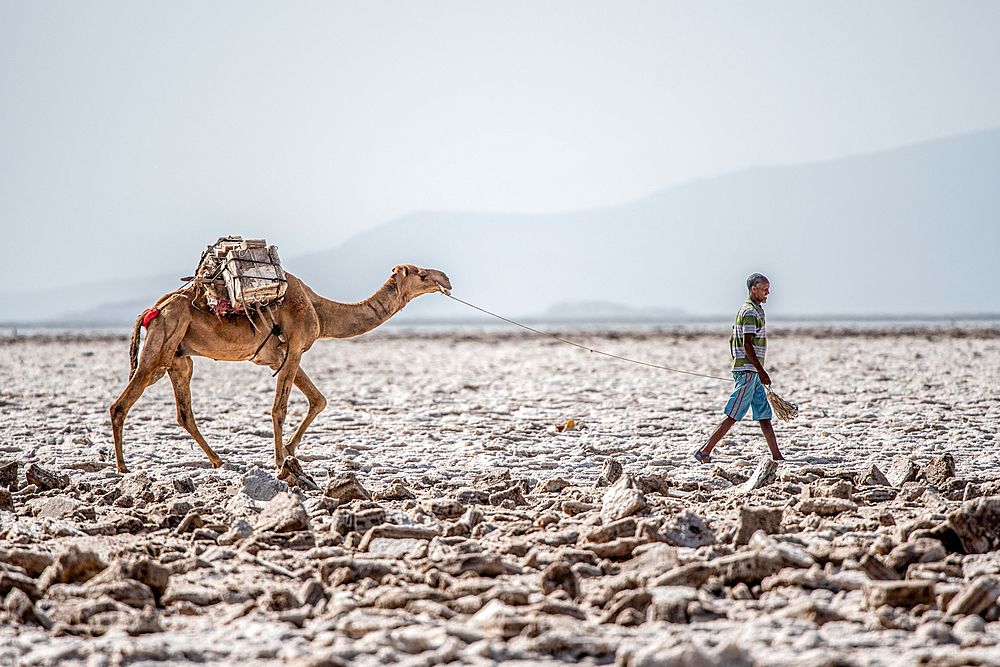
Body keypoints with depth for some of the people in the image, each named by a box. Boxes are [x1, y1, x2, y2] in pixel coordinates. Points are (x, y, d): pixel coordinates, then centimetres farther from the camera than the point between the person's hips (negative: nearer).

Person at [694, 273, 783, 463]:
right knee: (732, 417, -9)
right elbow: (747, 344, -21)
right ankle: (704, 452, -7)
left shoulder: (754, 310, 18)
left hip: (752, 372, 10)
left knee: (764, 415, 9)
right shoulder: (750, 312, -13)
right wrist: (760, 370, -20)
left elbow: (733, 342, 22)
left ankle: (777, 456, 10)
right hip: (748, 371, -10)